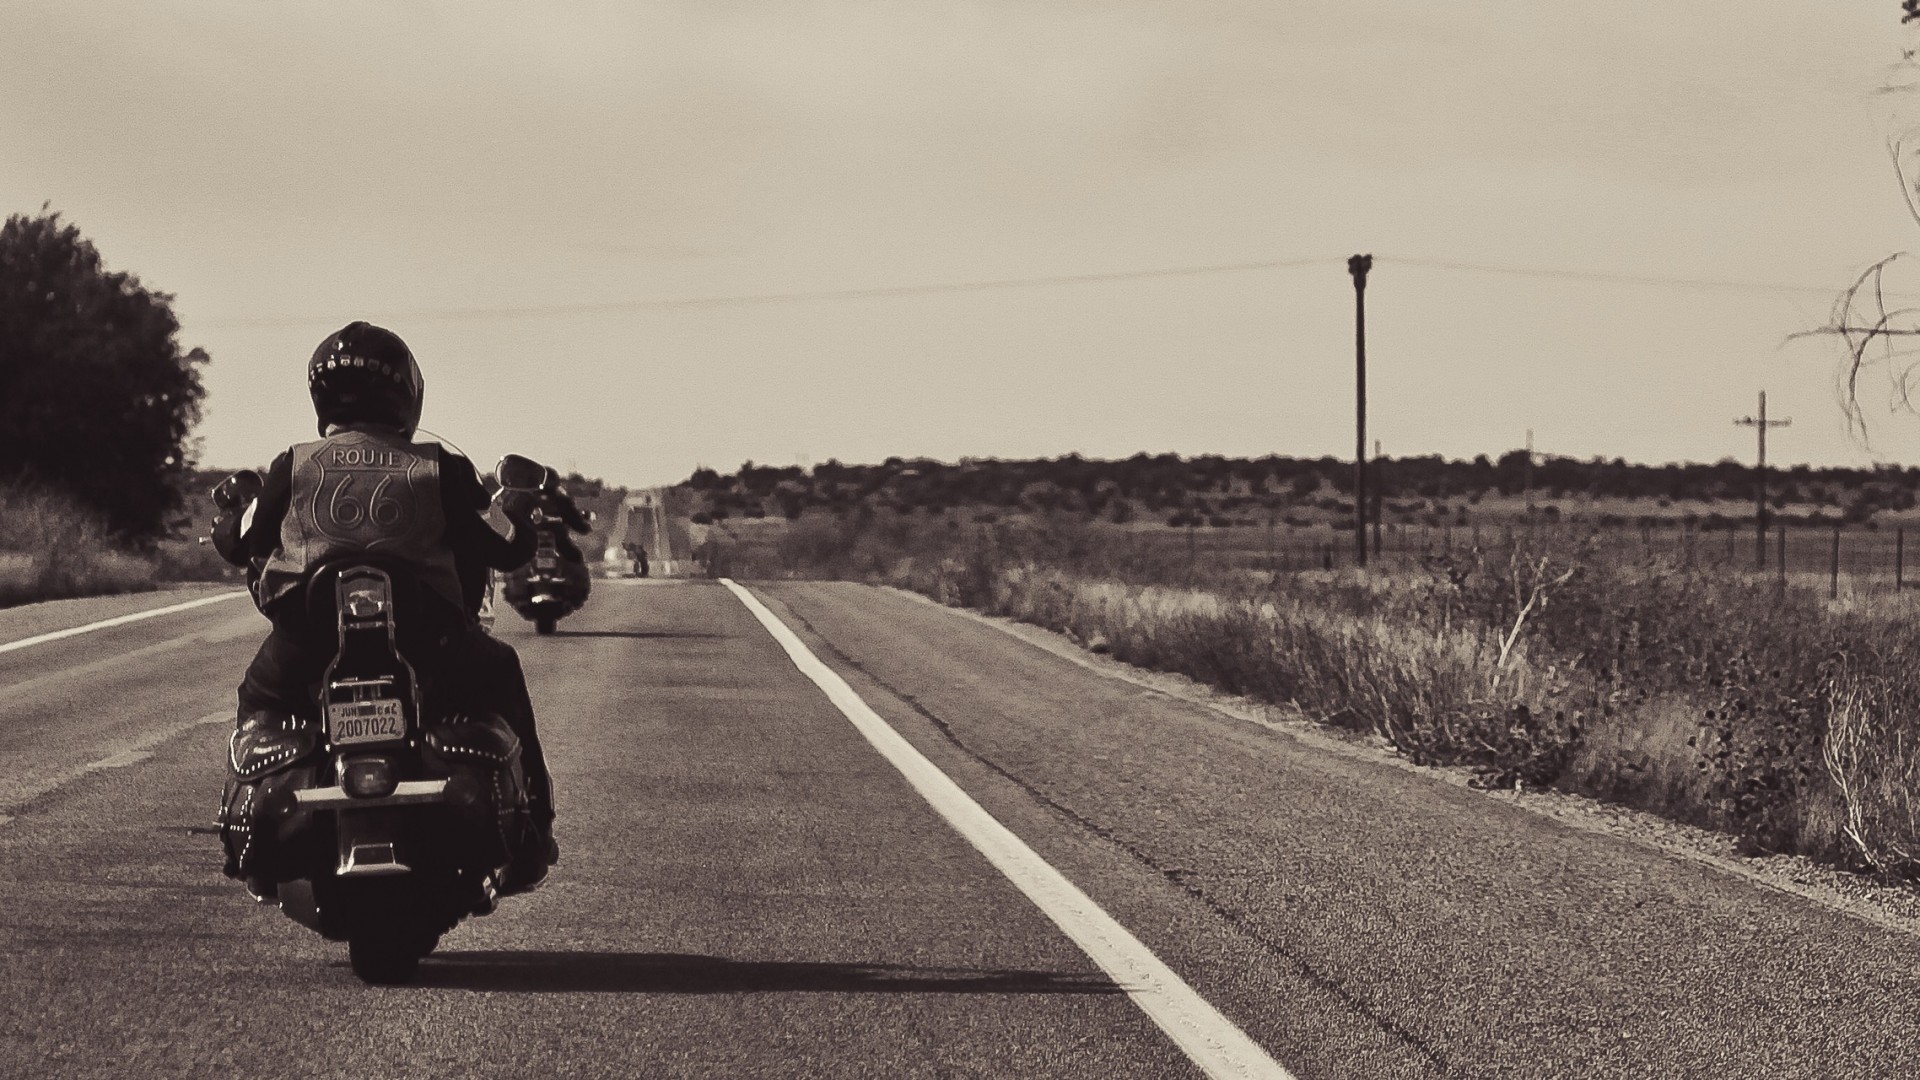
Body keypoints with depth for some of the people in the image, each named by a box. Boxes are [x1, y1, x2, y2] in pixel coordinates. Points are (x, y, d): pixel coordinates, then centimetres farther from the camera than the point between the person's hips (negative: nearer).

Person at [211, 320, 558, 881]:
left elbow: (240, 543, 18)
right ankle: (529, 831, 27)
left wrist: (225, 520, 43)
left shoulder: (293, 467, 5)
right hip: (427, 640, -1)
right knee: (499, 675, 28)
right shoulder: (441, 469, 2)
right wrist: (520, 511, 33)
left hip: (307, 641, 1)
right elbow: (507, 547, 9)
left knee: (261, 694, 33)